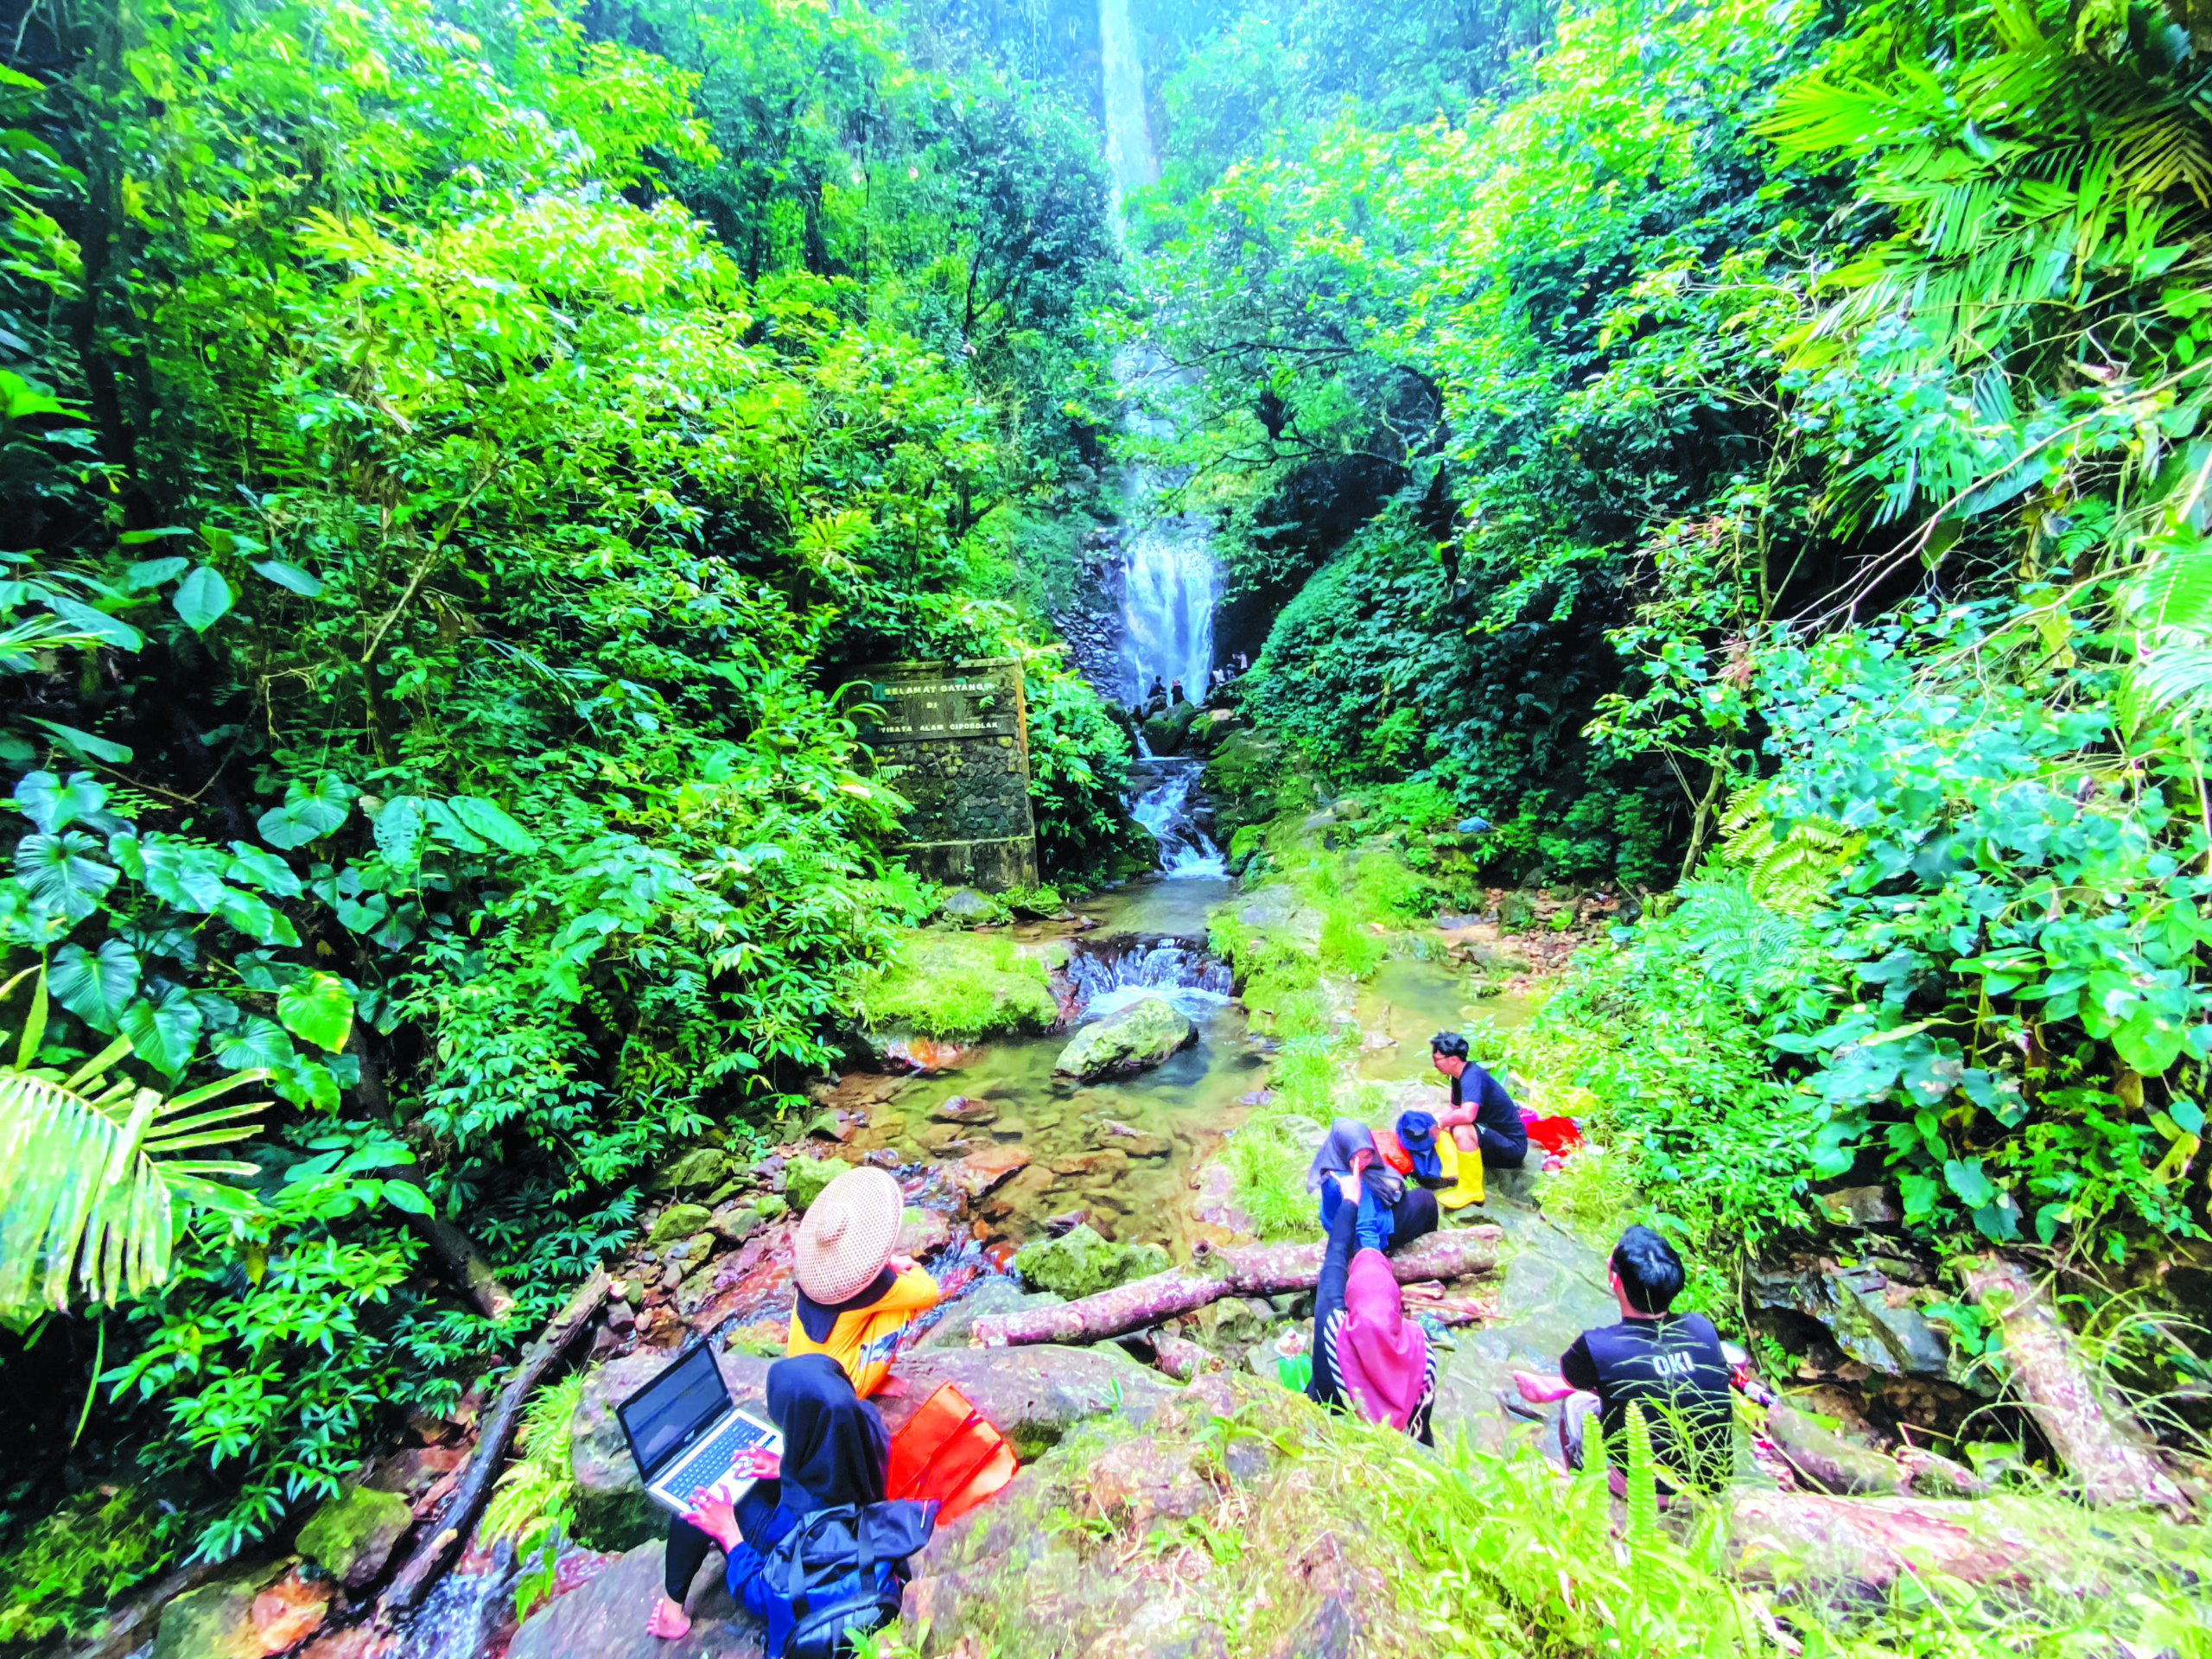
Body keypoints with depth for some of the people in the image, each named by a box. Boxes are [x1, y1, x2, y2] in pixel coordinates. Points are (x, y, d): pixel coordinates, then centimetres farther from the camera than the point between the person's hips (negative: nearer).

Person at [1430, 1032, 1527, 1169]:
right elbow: (1455, 1110, 14)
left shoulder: (1472, 1077, -25)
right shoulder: (1459, 1076, 5)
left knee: (1461, 1131, -33)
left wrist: (1440, 1121, -23)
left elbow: (1467, 1115, -39)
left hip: (1512, 1146, -10)